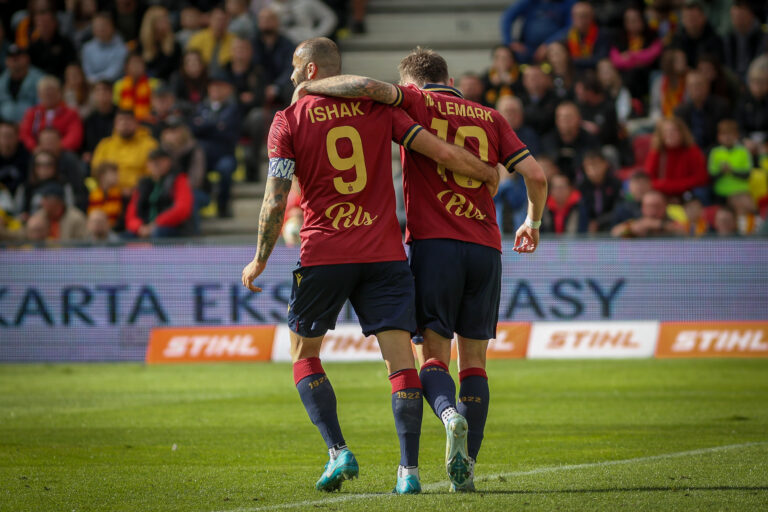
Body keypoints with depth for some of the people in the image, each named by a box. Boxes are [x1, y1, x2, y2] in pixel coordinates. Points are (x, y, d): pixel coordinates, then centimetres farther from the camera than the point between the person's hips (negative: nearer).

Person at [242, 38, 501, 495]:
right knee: (400, 357, -1)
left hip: (324, 253, -2)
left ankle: (338, 452, 0)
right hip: (385, 252, 2)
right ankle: (409, 469, -10)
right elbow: (445, 153, 2)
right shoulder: (378, 110, 7)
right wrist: (490, 175, 20)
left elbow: (276, 201, -5)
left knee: (304, 352, 14)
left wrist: (260, 261, 5)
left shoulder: (289, 121, 1)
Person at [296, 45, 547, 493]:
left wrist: (307, 87, 0)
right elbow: (536, 174, 9)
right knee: (474, 360, 8)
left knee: (434, 354, -1)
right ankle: (466, 467, 0)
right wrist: (534, 221, 27)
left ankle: (451, 414, -32)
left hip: (434, 242, -3)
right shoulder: (489, 117, 15)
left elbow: (366, 86, -14)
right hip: (485, 248, 3)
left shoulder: (416, 102, 5)